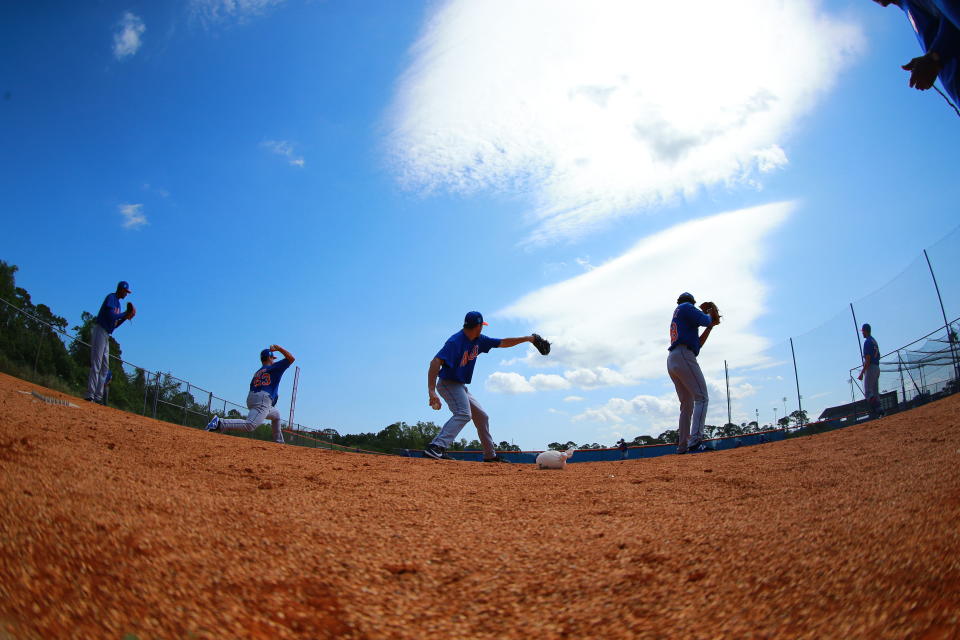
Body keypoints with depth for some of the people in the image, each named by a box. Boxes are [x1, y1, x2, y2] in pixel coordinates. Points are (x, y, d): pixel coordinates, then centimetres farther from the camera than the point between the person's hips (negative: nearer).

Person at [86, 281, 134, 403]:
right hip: (100, 331, -10)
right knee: (96, 365, -13)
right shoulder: (111, 298, -6)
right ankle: (90, 395, -14)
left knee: (105, 367, 7)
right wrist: (125, 314, -10)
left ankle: (98, 396, 8)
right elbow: (110, 316, -21)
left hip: (106, 335, 10)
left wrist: (125, 317, 7)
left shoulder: (117, 302, 21)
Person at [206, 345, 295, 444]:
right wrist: (279, 348, 6)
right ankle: (219, 423, -37)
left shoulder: (257, 373, 24)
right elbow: (291, 358, 2)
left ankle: (279, 441, 31)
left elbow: (253, 387, 20)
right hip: (263, 399, -9)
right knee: (250, 425, -27)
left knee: (276, 415, 32)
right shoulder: (274, 367, 6)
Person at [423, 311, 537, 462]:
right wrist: (431, 391, -42)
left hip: (461, 387, 9)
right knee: (463, 414, -30)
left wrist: (527, 339, 15)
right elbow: (435, 362, -33)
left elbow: (502, 343, 17)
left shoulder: (478, 340, 5)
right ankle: (435, 447, -38)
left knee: (482, 416, 14)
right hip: (448, 383, -9)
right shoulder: (455, 341, -22)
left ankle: (490, 455, 25)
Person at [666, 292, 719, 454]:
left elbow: (698, 343, 31)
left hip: (671, 362, 9)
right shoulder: (685, 307, 9)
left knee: (687, 404, 12)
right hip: (684, 356, -9)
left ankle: (683, 445, 10)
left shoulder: (675, 320, 32)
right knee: (701, 397, -15)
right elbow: (703, 320, -5)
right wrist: (711, 317, 17)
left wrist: (711, 326, 30)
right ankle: (695, 440, -28)